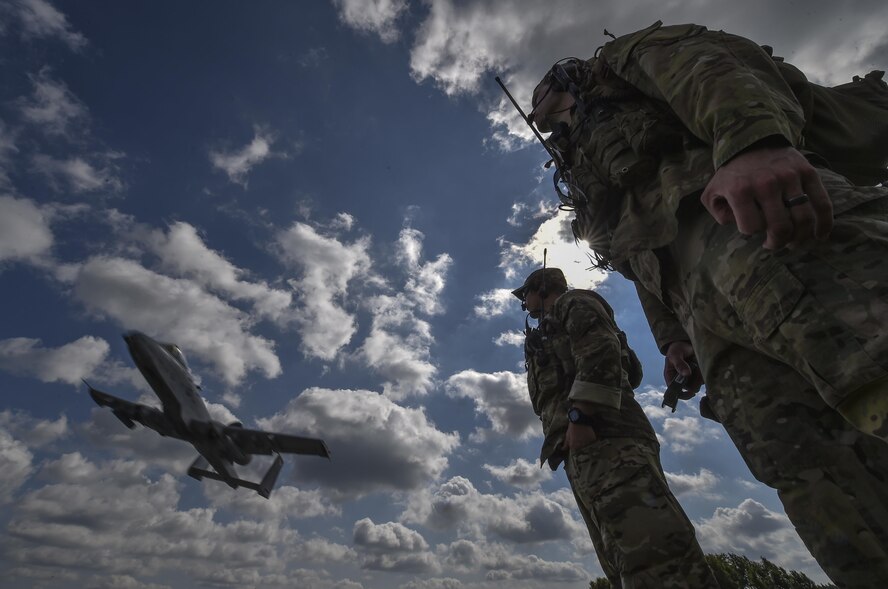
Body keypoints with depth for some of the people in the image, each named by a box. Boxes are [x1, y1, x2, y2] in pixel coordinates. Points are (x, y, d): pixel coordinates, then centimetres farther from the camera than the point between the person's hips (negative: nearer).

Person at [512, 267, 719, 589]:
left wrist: (580, 416, -18)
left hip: (602, 433, -10)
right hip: (582, 450, 10)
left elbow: (600, 352, -11)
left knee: (648, 543, -20)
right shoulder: (550, 334, 36)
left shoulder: (573, 303, 8)